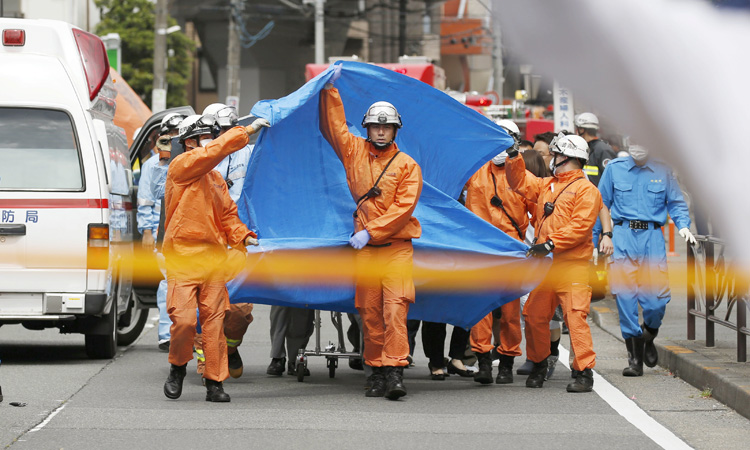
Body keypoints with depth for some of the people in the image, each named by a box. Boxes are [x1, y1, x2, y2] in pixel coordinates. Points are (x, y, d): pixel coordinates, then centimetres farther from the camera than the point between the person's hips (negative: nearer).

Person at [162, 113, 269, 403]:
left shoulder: (215, 178, 17)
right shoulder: (181, 166, -4)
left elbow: (227, 213, 19)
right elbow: (215, 151, -17)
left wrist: (241, 235, 2)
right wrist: (247, 131, -15)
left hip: (214, 258, 6)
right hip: (183, 257, -6)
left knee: (214, 321, 2)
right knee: (184, 320, -11)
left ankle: (215, 382, 6)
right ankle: (177, 368, 14)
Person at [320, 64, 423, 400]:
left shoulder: (407, 166, 2)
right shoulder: (355, 152, 12)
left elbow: (404, 206, -7)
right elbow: (333, 125, 16)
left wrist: (371, 232, -14)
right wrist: (330, 90, 9)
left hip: (397, 246, -3)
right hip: (364, 248, 3)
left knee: (395, 309, -15)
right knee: (369, 312, 3)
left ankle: (395, 372, -20)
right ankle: (376, 372, 9)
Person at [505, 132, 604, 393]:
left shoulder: (586, 190, -6)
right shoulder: (546, 186, 19)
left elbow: (580, 226, -16)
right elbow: (520, 182, 28)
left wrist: (551, 243, -20)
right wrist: (513, 156, 15)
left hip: (571, 266, -8)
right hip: (543, 264, 8)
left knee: (575, 315, -13)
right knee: (534, 315, 9)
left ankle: (585, 373, -13)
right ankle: (538, 365, 26)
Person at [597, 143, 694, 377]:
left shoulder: (663, 171, 8)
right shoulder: (614, 169, 7)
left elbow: (676, 203, 15)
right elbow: (601, 205, 12)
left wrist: (683, 226, -5)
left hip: (653, 237, 0)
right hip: (623, 237, 0)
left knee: (657, 299, -7)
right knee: (625, 296, -5)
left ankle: (648, 339, 25)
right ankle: (634, 357, 4)